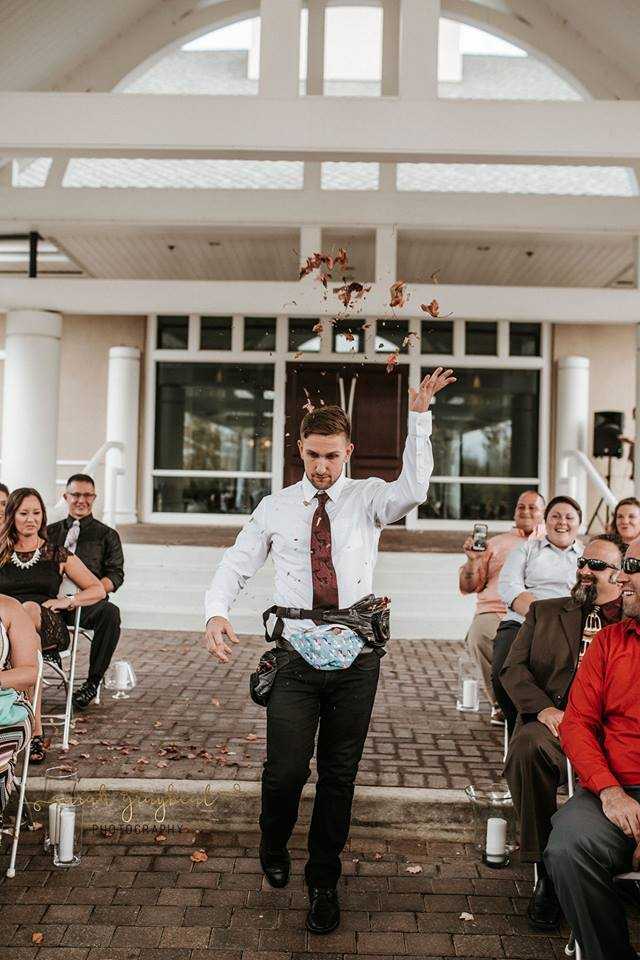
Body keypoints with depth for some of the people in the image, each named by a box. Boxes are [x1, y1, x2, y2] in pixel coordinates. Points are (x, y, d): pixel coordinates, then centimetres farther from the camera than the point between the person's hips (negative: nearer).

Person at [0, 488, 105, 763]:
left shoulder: (57, 555, 19)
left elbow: (98, 590, 18)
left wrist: (66, 601, -1)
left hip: (49, 630, 0)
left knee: (30, 609, -37)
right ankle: (35, 732, -39)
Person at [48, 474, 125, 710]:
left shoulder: (107, 535, 17)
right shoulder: (51, 532, 25)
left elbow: (115, 576, 6)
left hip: (87, 604, -1)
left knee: (110, 613, -36)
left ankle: (93, 682, -22)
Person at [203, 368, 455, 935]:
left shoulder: (368, 498, 2)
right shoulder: (276, 508, 6)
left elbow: (413, 491, -19)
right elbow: (237, 564, 8)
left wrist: (419, 417, -28)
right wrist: (216, 611, -11)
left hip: (355, 657, 0)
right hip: (298, 654, 0)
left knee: (340, 775, 9)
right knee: (286, 770, -4)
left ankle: (324, 883, 30)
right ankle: (274, 846, 31)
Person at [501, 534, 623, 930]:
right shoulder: (545, 612, 22)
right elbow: (513, 668, 12)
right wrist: (544, 708, -7)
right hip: (555, 721, 2)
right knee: (527, 746, -34)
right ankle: (546, 872, -20)